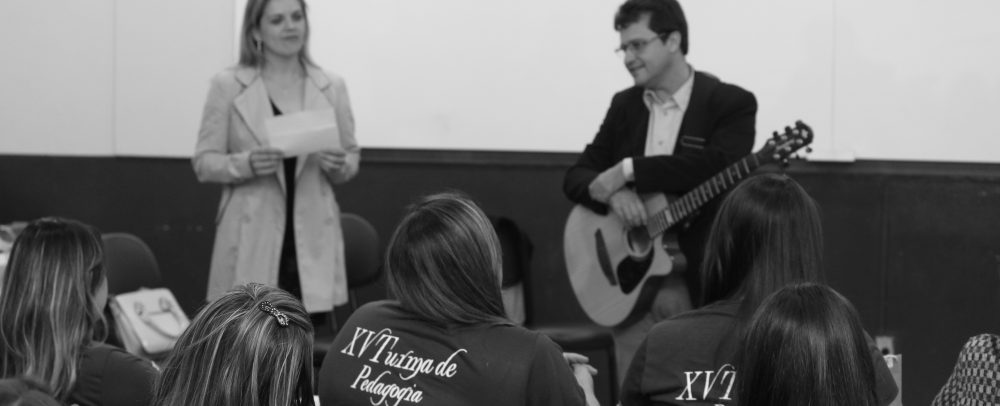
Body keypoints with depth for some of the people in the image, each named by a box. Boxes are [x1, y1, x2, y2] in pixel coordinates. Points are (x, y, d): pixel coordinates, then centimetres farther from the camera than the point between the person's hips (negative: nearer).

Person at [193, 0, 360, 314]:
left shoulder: (332, 87, 9)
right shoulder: (228, 85, 2)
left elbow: (352, 156, 15)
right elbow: (204, 161, 1)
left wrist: (339, 166, -9)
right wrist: (246, 163, -18)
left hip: (313, 238, 2)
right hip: (252, 239, -2)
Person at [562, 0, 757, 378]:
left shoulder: (731, 103, -4)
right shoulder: (624, 104, 12)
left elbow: (720, 165, -23)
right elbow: (576, 177, 9)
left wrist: (630, 170, -19)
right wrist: (613, 193, -14)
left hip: (703, 281, -5)